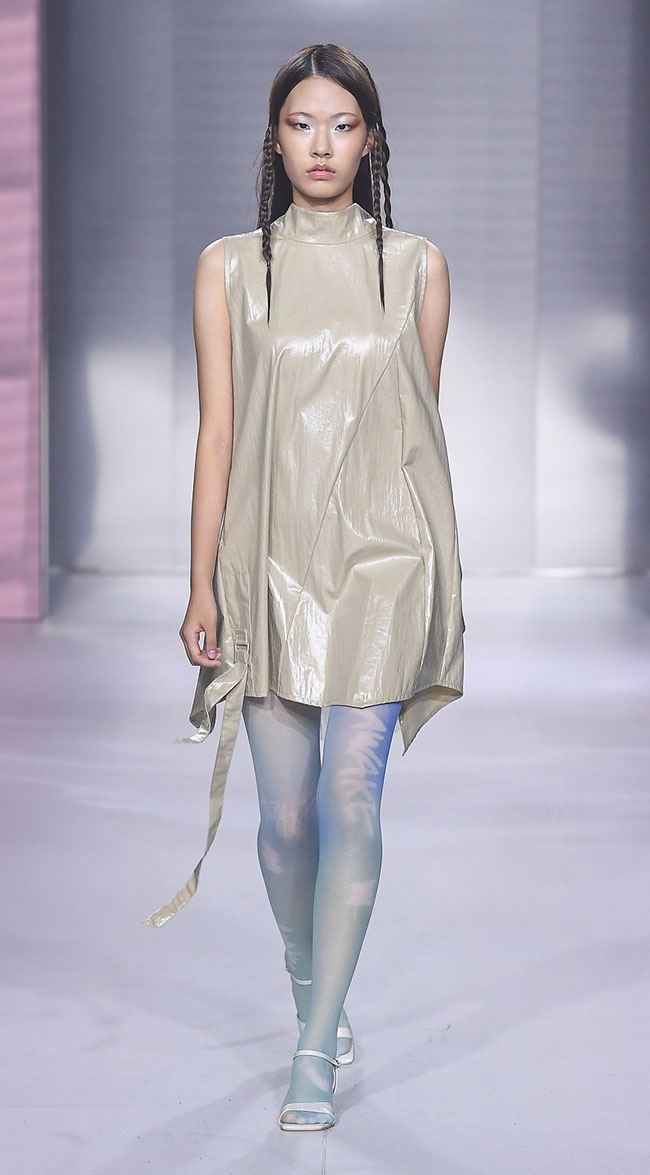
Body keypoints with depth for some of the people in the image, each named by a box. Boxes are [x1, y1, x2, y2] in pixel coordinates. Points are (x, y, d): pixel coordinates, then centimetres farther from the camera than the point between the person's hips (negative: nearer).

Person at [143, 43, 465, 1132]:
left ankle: (316, 1051, -3)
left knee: (349, 797, -10)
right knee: (285, 815, 6)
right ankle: (313, 990, 32)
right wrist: (201, 583, -2)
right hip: (268, 560, 1)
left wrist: (437, 577, 11)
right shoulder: (229, 267, 5)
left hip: (379, 557, -1)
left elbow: (423, 424, 10)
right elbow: (217, 432, 2)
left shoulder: (416, 264, 6)